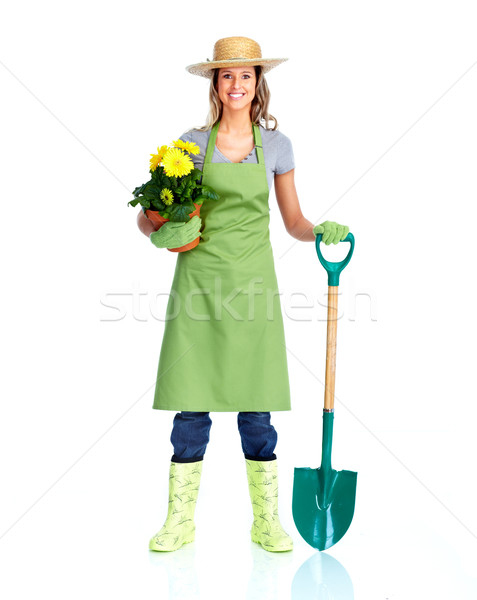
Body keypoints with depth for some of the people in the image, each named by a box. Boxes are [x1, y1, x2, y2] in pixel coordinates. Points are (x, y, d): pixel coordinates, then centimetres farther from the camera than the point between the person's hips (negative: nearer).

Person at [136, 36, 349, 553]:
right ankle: (180, 519, 14)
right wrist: (160, 233, -13)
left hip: (251, 282, 0)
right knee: (190, 405, 1)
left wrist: (322, 232, -8)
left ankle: (266, 520, 15)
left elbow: (294, 222, 12)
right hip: (199, 281, 0)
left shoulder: (275, 145, 9)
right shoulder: (192, 142, 7)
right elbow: (148, 215, 8)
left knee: (255, 408, 2)